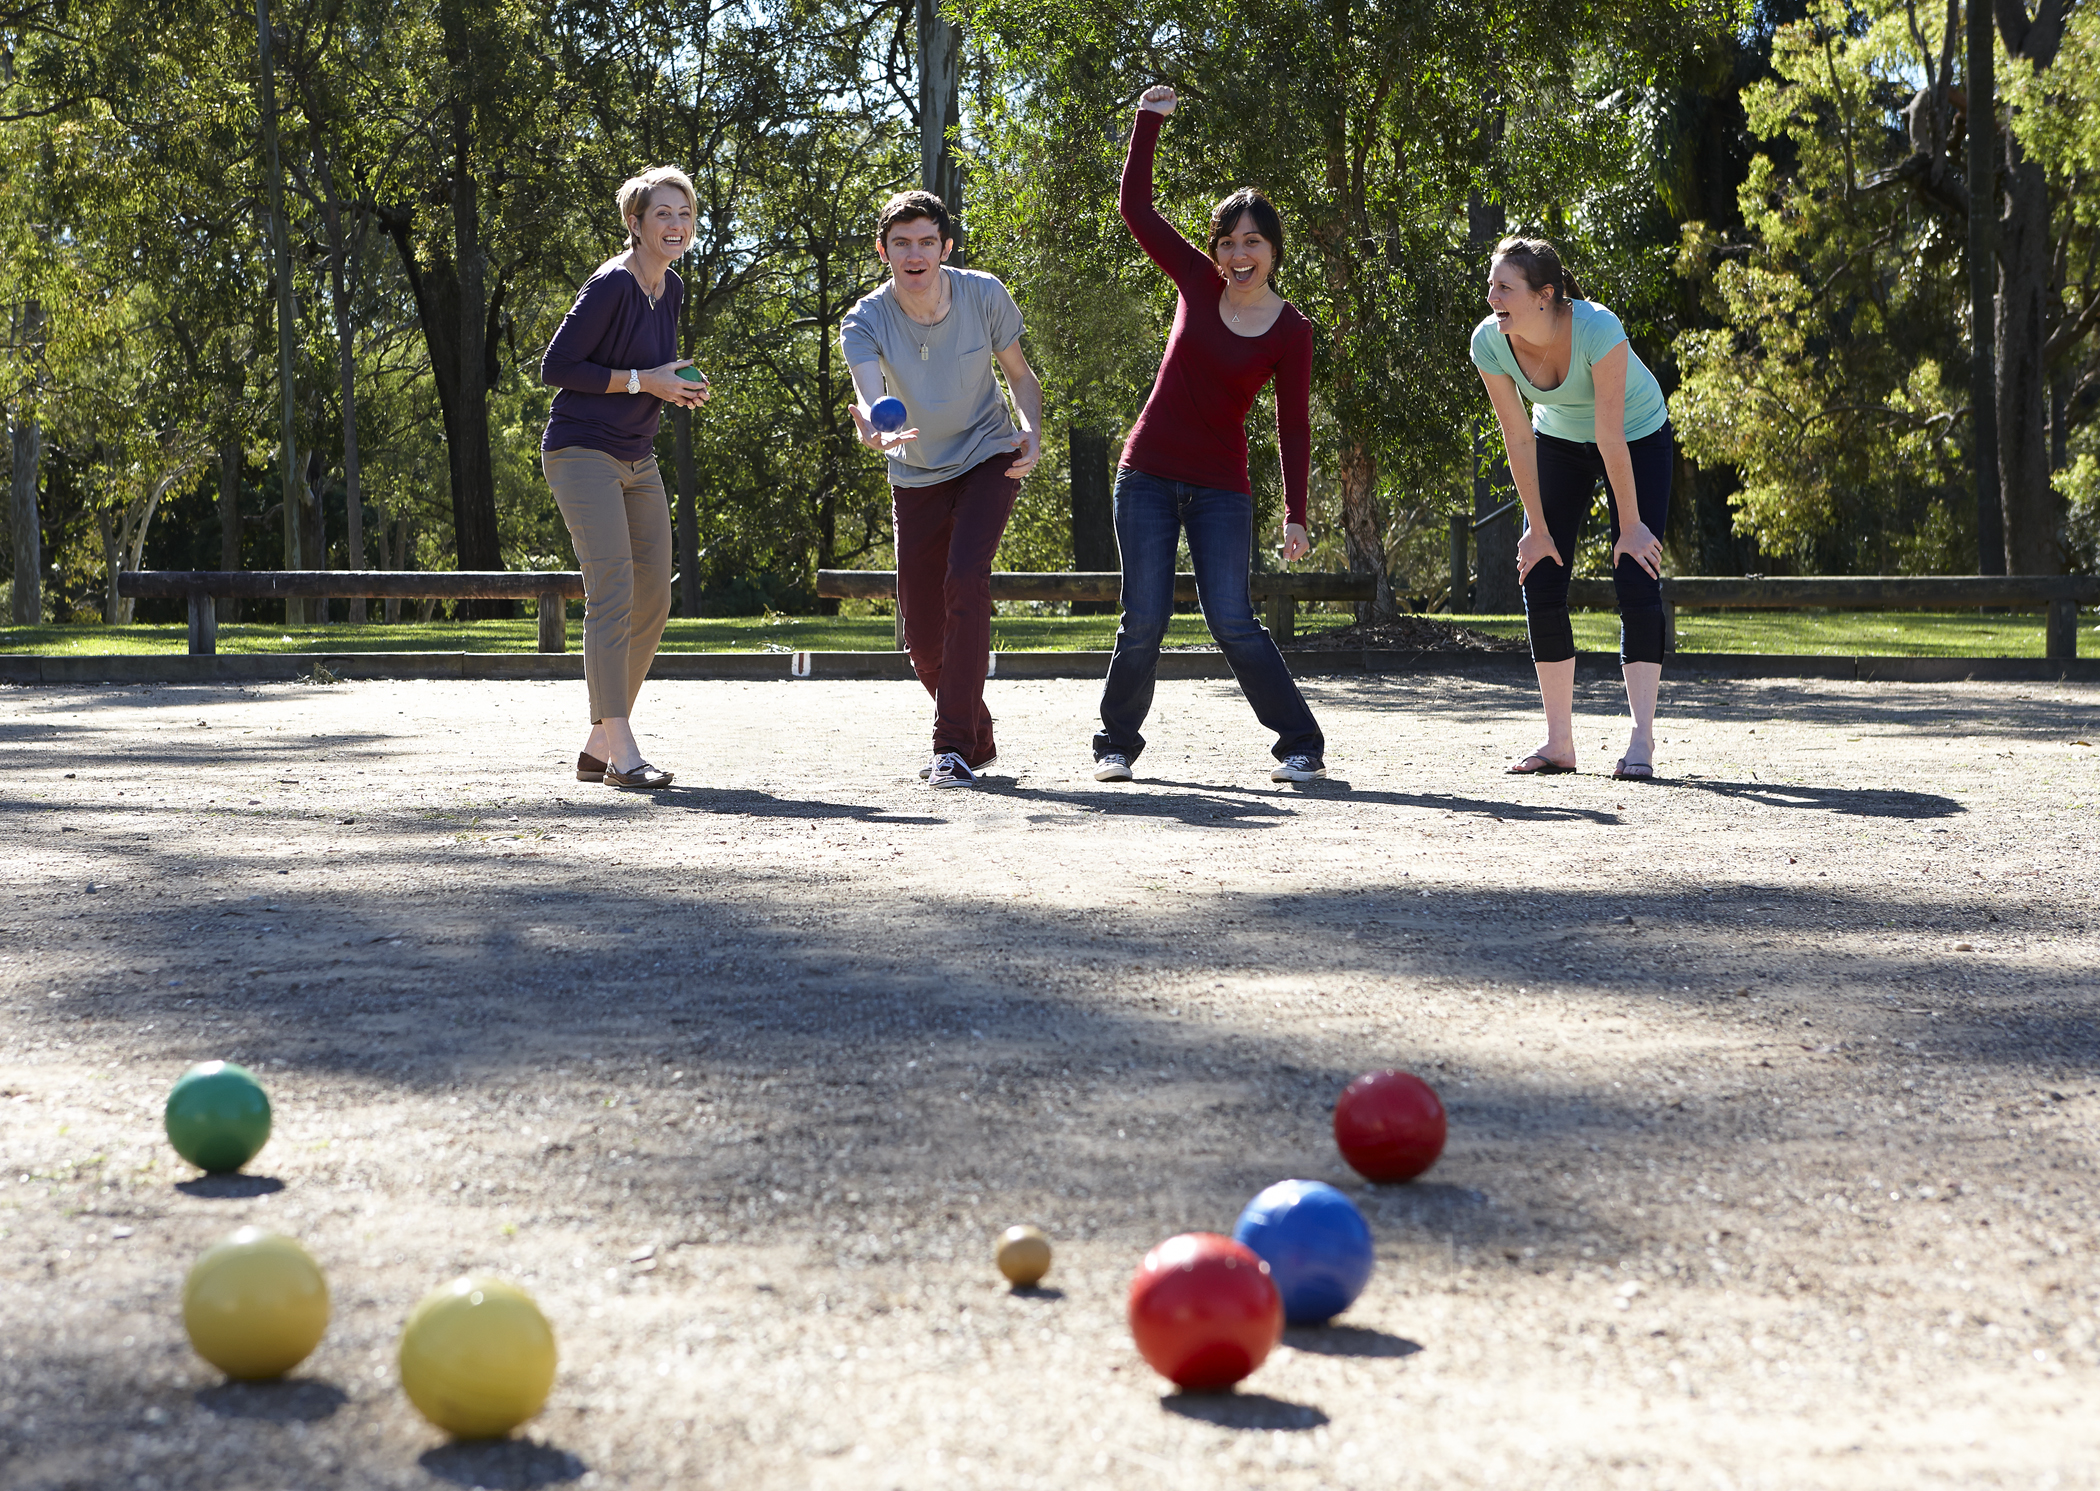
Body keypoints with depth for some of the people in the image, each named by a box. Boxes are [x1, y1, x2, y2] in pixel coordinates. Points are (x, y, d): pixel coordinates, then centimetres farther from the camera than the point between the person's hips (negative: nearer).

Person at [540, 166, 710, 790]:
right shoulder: (611, 285, -15)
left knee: (653, 602, 6)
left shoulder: (672, 289, 10)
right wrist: (641, 381, -18)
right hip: (583, 453, -9)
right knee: (613, 593, -17)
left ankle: (598, 746, 13)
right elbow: (556, 367, -16)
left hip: (638, 461, 9)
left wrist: (680, 388, 2)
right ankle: (621, 754, -19)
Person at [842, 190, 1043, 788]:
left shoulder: (985, 296, -16)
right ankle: (979, 739, 29)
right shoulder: (865, 321, -18)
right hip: (917, 475, 2)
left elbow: (1019, 373, -1)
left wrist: (1032, 430, -20)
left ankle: (955, 748, -24)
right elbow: (868, 396, -36)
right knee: (922, 635, 2)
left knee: (966, 577, -27)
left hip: (988, 459, -2)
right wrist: (872, 430, -60)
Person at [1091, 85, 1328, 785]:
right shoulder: (1198, 283, 1)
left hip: (1220, 489, -2)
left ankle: (1302, 745, 2)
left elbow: (1294, 427, -2)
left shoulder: (1290, 332, -4)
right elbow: (1136, 208, 2)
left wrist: (1295, 516, -6)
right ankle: (1116, 743, 17)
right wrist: (1150, 121, -2)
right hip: (1148, 475, 2)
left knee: (1232, 621, -9)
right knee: (1143, 621, -1)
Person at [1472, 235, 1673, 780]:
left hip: (1639, 438, -4)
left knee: (1637, 585, -14)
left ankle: (1641, 741, -14)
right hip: (1560, 441, 4)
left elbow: (1612, 438, -30)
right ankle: (1559, 742, 4)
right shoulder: (1489, 342, -24)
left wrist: (1631, 526, -23)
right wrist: (1538, 530, -9)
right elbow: (1518, 439, -15)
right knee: (1541, 586, -4)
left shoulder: (1598, 329, -36)